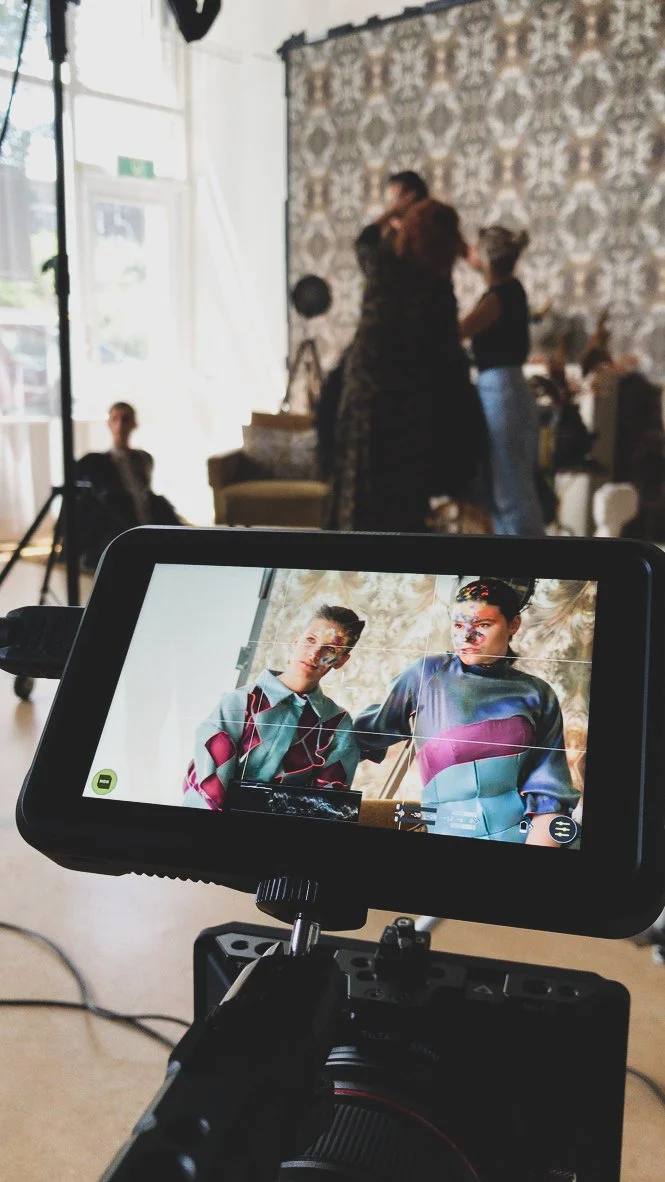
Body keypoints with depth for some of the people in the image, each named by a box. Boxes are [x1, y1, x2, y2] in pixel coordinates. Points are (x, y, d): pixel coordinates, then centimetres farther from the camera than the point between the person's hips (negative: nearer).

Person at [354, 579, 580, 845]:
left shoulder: (537, 695, 7)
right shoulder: (426, 674, 5)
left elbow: (549, 791, 1)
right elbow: (366, 735, 17)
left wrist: (541, 841, -12)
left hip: (531, 832, 0)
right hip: (451, 830, 0)